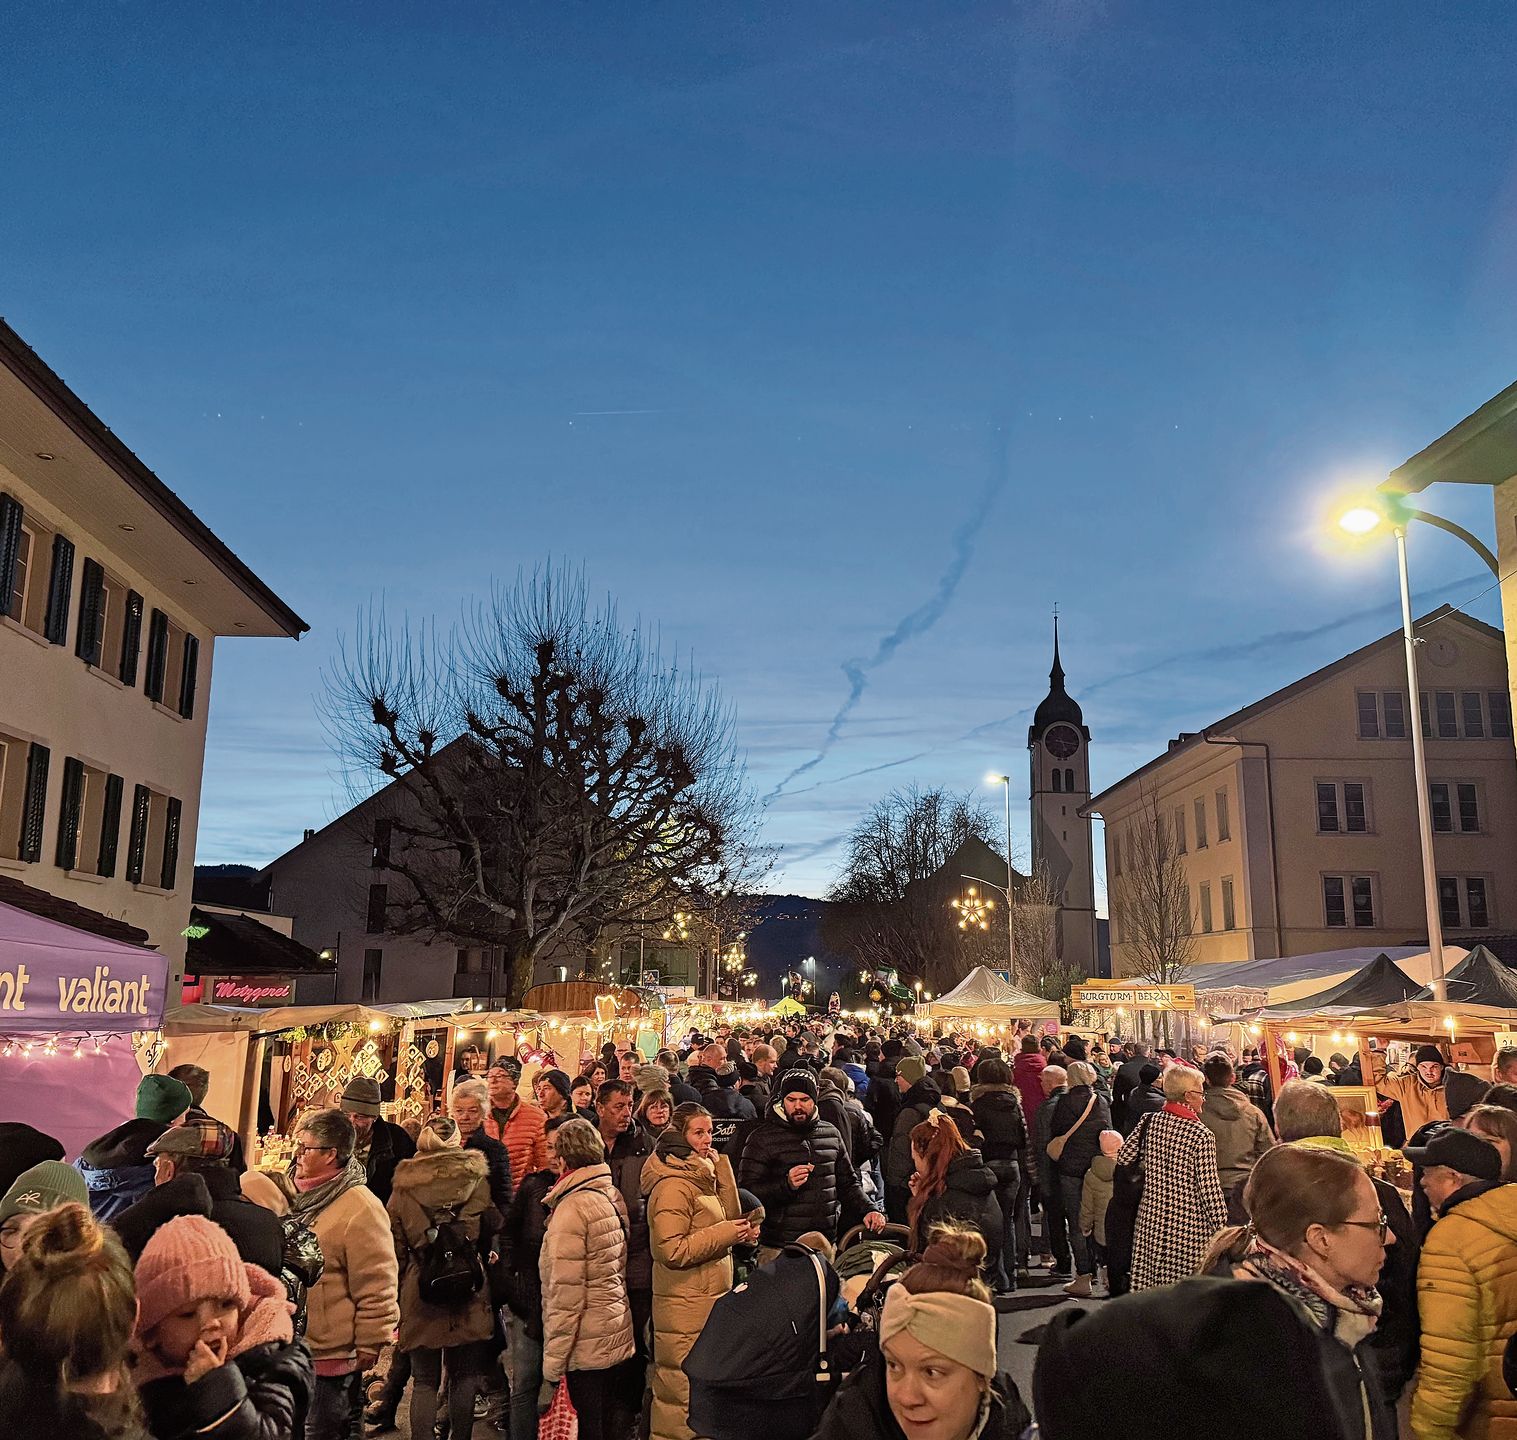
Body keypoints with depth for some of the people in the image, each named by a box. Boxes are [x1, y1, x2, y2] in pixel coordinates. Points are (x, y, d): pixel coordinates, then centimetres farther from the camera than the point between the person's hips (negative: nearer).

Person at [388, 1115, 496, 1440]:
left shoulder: (403, 1185, -1)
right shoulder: (476, 1180, -2)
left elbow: (396, 1246, 2)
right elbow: (493, 1228, 8)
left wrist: (398, 1294, 11)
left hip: (420, 1291, 0)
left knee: (424, 1381, 10)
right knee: (464, 1378, 12)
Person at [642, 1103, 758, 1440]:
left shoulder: (700, 1176, 13)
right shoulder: (673, 1185, -17)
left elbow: (731, 1217, 9)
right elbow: (672, 1250, -23)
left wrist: (721, 1166, 1)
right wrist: (726, 1233, -19)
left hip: (711, 1299, 9)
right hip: (686, 1308, -9)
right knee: (684, 1390, -3)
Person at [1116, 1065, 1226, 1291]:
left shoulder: (1149, 1122, 0)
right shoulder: (1201, 1135, -14)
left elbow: (1123, 1158, 6)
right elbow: (1209, 1186, -13)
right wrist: (1221, 1225, -3)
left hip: (1151, 1218, 5)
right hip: (1188, 1225, -5)